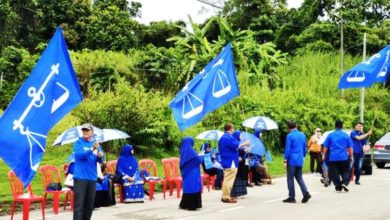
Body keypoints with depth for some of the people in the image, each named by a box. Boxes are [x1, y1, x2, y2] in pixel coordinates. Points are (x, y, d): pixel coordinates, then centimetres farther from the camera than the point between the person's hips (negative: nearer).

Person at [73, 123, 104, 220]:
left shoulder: (95, 143, 12)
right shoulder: (78, 143, -2)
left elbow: (100, 160, 11)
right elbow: (79, 155, -20)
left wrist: (100, 156, -12)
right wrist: (92, 149, -33)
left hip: (92, 177, 5)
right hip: (80, 177, -5)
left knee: (89, 204, 10)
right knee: (79, 204, -9)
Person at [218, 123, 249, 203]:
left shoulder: (222, 137, 18)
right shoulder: (229, 137, -16)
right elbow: (236, 147, -20)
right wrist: (245, 144, -6)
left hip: (225, 161, 11)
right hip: (230, 162, -11)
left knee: (226, 180, 16)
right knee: (229, 180, -9)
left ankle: (225, 196, 19)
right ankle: (226, 197, -9)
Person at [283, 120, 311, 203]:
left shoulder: (289, 136, -11)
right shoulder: (302, 135, 9)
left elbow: (287, 149, -13)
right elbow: (304, 148, 16)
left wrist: (285, 160, -7)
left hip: (292, 160, -6)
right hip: (300, 161, 6)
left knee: (290, 179, 3)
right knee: (299, 177, 15)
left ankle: (291, 197, 6)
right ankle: (306, 193, 0)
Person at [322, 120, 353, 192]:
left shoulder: (330, 135, 2)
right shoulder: (346, 135, 2)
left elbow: (325, 147, 5)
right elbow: (350, 147, 4)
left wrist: (324, 155, 14)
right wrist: (351, 156, 14)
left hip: (333, 158, 0)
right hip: (344, 157, 0)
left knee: (335, 173, 6)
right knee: (346, 171, 12)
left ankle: (338, 187, 5)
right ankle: (344, 183, -9)